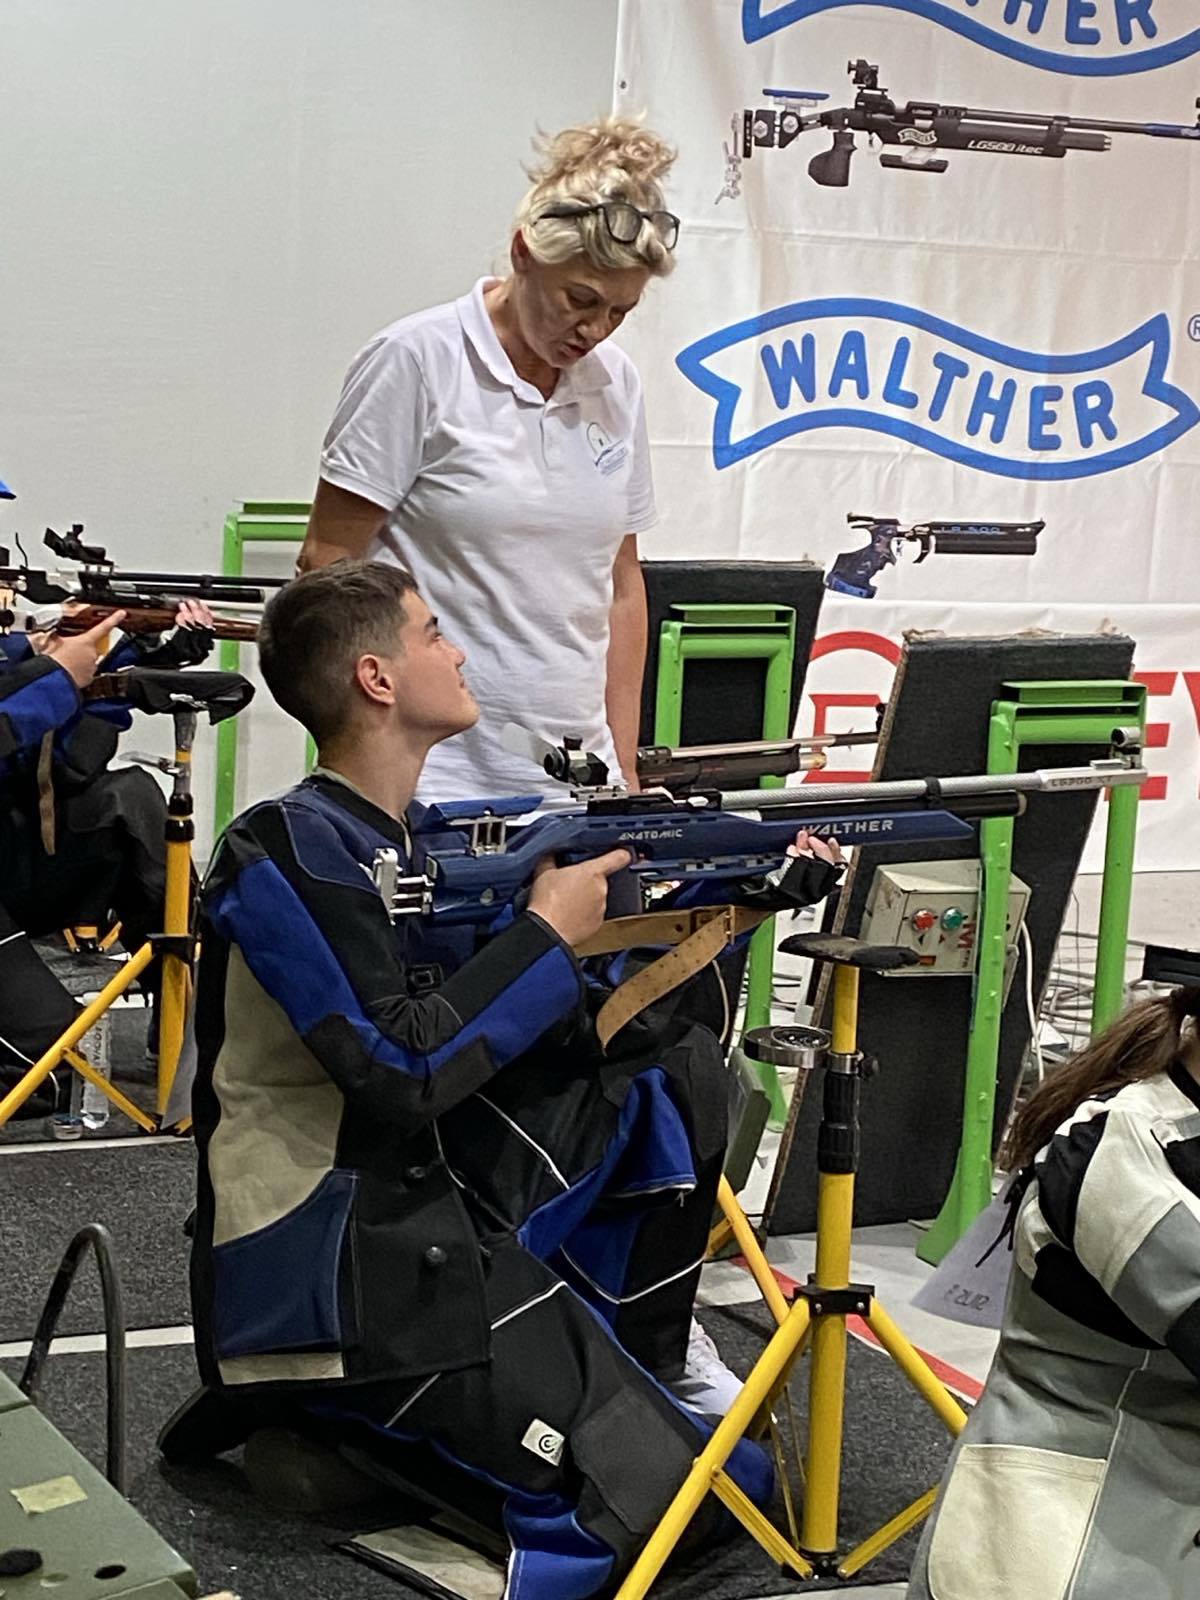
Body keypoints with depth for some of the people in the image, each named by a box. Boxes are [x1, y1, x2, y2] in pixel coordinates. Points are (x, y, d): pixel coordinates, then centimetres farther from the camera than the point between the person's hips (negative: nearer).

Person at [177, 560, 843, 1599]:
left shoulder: (423, 836, 11)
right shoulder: (289, 855, -16)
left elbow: (564, 1021, 13)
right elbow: (399, 1075, -24)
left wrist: (745, 893, 6)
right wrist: (548, 934, -15)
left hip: (437, 1200, 9)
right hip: (332, 1266, -9)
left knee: (676, 1068, 8)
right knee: (663, 1488, -15)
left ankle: (627, 1364, 12)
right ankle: (325, 1422, -3)